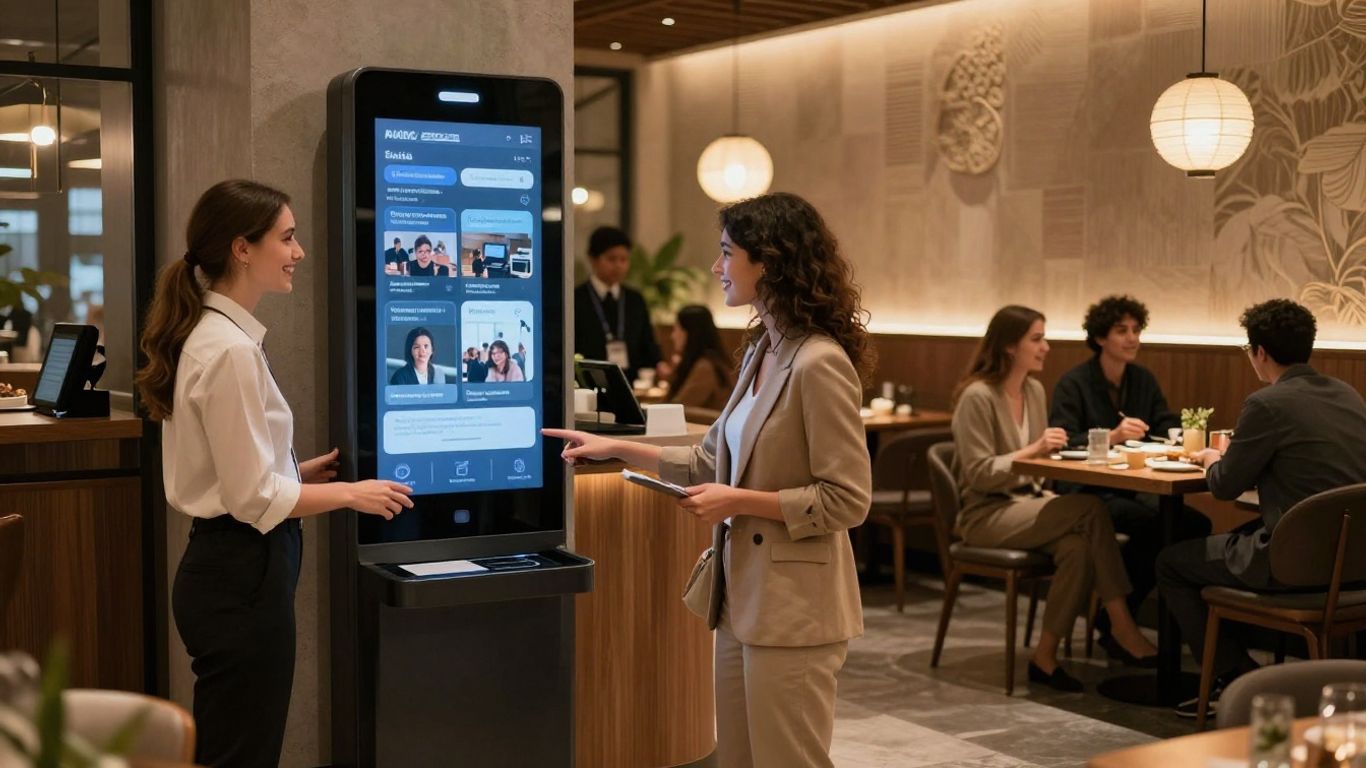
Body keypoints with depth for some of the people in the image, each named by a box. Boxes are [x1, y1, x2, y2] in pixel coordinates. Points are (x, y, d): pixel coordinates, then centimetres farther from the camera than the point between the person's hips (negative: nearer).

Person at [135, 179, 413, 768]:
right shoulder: (231, 350, -20)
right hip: (243, 575, -10)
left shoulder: (214, 334, 10)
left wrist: (303, 472, 13)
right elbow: (255, 498, -20)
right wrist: (351, 494, -9)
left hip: (225, 568, 10)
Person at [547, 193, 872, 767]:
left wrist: (739, 501, -19)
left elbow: (847, 500, -19)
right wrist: (616, 449, 14)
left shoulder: (820, 364, -19)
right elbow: (711, 461, 18)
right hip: (743, 599, 9)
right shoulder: (761, 353, 10)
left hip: (793, 609, -9)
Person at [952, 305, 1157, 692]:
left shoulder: (1034, 390, 10)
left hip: (1026, 502, 7)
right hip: (986, 514, -7)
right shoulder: (977, 397, -14)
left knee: (1077, 547, -27)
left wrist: (1049, 451, -4)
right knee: (1091, 509, -26)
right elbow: (980, 474, -18)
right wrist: (1033, 450, -23)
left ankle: (1046, 656, -18)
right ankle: (1122, 626, -18)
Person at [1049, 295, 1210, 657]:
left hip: (1135, 488, 6)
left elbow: (1169, 428, 9)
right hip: (1087, 492, -6)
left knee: (1195, 524, -20)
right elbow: (1061, 443, -17)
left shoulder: (1144, 380, 13)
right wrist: (1111, 437, -31)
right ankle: (1112, 620, -14)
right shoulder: (1073, 383, -6)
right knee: (1151, 523, -32)